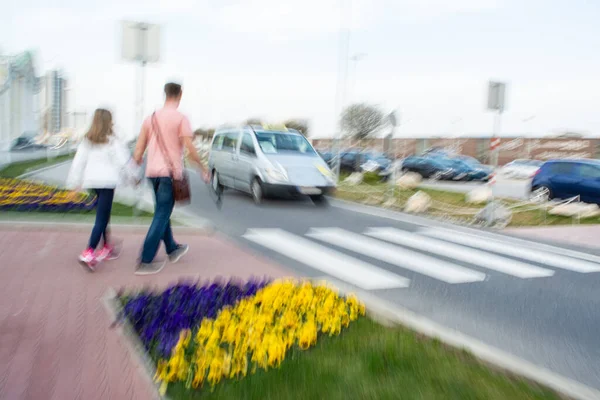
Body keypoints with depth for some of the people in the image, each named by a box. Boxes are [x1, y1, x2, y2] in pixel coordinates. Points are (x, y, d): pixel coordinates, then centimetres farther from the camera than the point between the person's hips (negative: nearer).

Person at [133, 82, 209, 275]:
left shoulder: (151, 118, 10)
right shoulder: (181, 118, -7)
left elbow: (139, 148, 9)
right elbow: (190, 148, -13)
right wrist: (203, 169, -1)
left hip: (152, 172, 6)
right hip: (170, 172, -6)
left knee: (163, 213, 20)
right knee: (161, 216, -3)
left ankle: (172, 249, 34)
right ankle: (145, 262, -4)